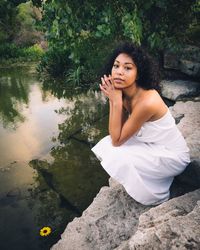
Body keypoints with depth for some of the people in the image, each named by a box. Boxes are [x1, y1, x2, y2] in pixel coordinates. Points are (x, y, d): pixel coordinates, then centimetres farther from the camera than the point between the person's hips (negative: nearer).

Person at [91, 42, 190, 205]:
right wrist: (113, 100, -17)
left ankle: (157, 197, 6)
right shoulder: (125, 94, -7)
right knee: (105, 145, -3)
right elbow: (115, 135, -8)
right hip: (151, 145, 8)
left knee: (117, 159, -20)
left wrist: (116, 101, -28)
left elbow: (117, 140, -24)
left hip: (171, 155, -7)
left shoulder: (146, 102, -33)